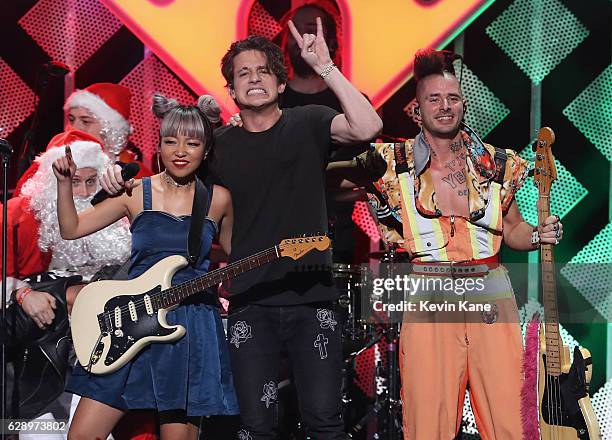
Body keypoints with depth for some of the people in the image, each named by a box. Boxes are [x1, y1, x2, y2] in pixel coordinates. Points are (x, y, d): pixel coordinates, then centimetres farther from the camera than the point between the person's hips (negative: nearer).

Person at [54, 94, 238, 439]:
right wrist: (65, 182, -6)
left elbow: (235, 254, 21)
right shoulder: (137, 193, 4)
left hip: (193, 329, -1)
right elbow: (71, 229, 5)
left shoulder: (218, 199, 5)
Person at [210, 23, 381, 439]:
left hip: (311, 297, -2)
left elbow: (368, 127, -19)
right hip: (249, 304, 2)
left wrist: (325, 67, -21)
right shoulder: (219, 145, 7)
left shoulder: (308, 123, 1)